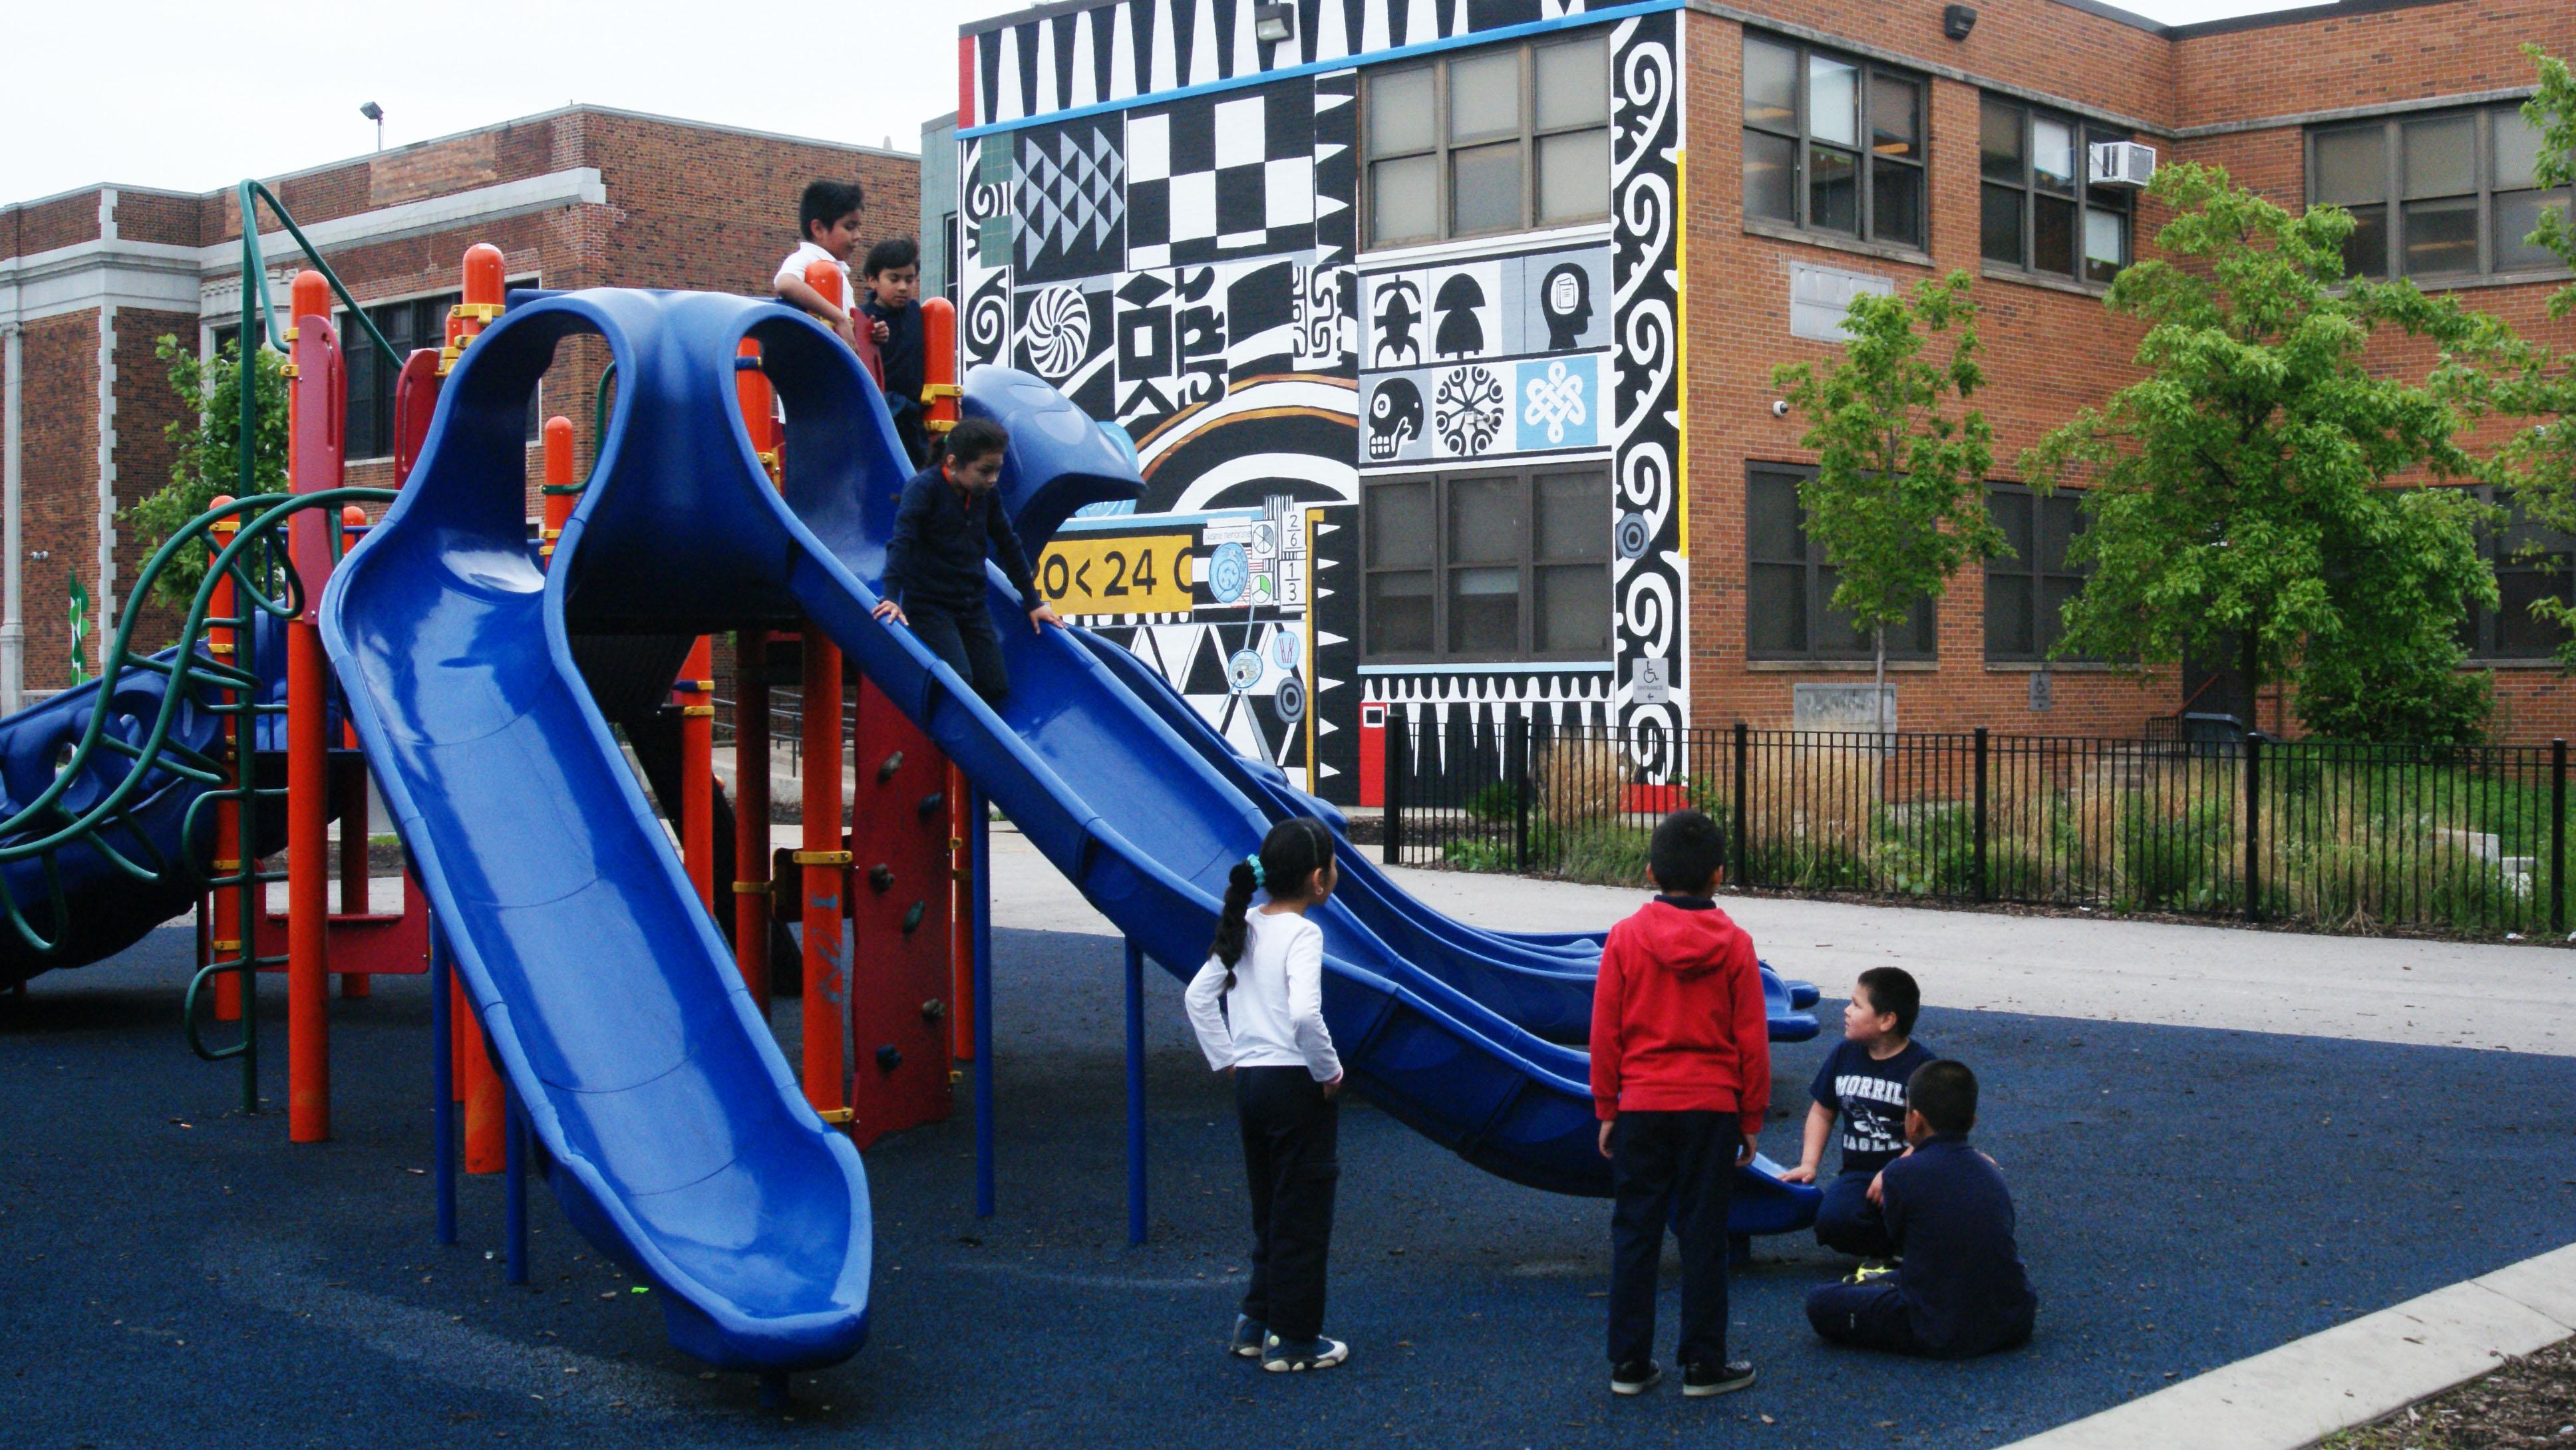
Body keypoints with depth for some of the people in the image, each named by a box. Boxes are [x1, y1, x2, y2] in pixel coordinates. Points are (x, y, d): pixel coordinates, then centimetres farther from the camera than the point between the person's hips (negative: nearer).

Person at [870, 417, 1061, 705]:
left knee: (996, 688, -2)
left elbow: (1008, 546, 18)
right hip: (928, 606, -7)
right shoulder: (924, 487, -13)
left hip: (973, 606, 7)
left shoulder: (986, 495, 6)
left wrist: (1033, 603, 19)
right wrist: (892, 597, -37)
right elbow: (902, 542, -24)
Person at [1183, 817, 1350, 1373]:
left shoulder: (1244, 928, 7)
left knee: (1270, 1209, 19)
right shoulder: (1301, 934, -16)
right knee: (1302, 1217, 4)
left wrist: (1227, 1058, 15)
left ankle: (1255, 1324, 25)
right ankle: (1293, 1340, 11)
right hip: (1296, 1085, -7)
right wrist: (1329, 1071, -17)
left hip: (1249, 1082, 7)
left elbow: (1198, 997, 12)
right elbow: (1305, 1014, -30)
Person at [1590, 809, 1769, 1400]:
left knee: (1634, 1234, 8)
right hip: (1711, 1108, 0)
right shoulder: (1734, 944, -4)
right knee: (1704, 1236, 6)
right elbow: (1752, 1040, 0)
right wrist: (1751, 1119, 9)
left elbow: (1605, 1033, -2)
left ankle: (1630, 1363, 12)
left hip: (1641, 1107, 0)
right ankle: (1703, 1365, 12)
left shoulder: (1625, 938, -4)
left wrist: (1606, 1109, 7)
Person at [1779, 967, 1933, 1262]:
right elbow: (1823, 1112, 19)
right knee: (1832, 1220, -29)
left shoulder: (1921, 1064, -5)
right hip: (1859, 1172, 3)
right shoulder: (1844, 1054, 9)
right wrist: (1809, 1164, 6)